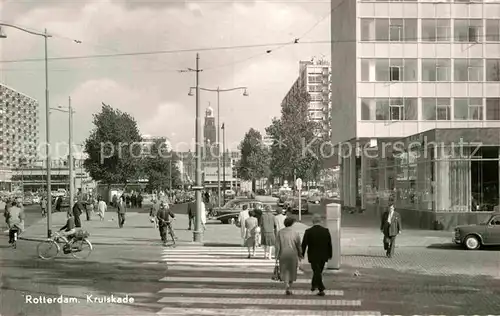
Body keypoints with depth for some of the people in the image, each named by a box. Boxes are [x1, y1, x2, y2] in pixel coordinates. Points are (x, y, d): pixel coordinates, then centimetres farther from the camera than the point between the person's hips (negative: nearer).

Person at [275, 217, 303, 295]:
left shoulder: (280, 232, -3)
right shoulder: (295, 233, -4)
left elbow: (277, 245, -4)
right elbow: (299, 245, 2)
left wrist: (277, 256, 1)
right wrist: (300, 255, 15)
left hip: (283, 254, 0)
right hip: (293, 254, 0)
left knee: (285, 271, 9)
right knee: (292, 271, 13)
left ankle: (287, 284, -14)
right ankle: (288, 288, 16)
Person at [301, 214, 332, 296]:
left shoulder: (308, 231, -12)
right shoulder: (326, 231, -5)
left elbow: (304, 244, -8)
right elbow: (329, 244, 0)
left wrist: (302, 254, 4)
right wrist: (330, 255, 10)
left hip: (313, 256, -3)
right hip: (323, 256, 3)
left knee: (317, 272, 2)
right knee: (318, 271, 20)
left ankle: (321, 290, -6)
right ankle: (313, 285, 37)